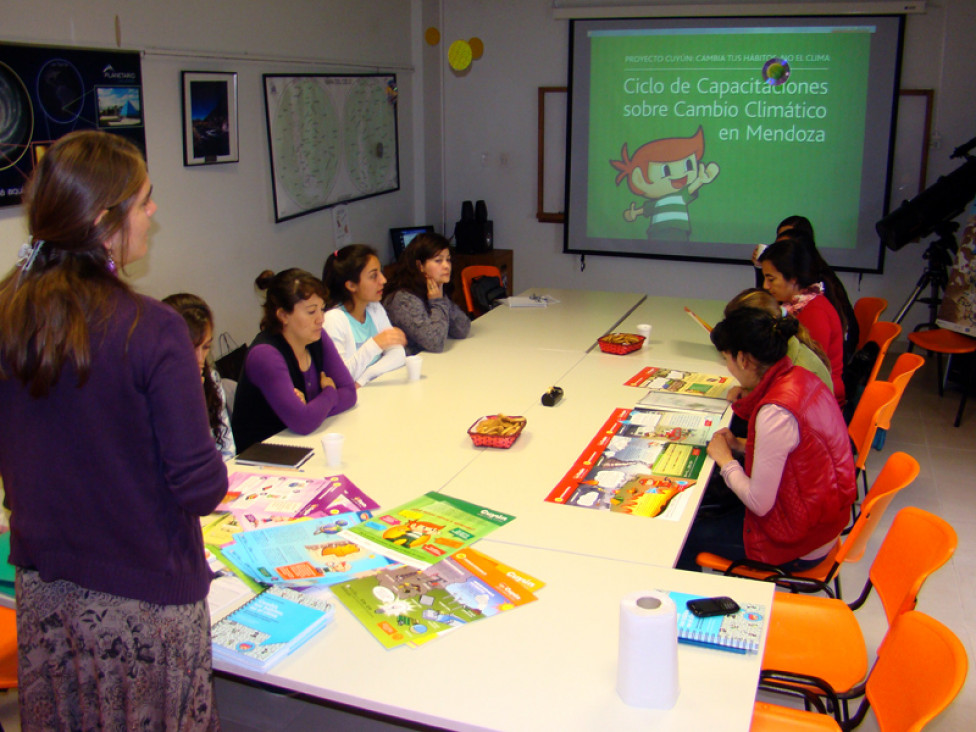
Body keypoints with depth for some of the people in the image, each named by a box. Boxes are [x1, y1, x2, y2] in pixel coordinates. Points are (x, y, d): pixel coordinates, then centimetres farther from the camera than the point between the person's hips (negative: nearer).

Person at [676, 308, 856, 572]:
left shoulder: (775, 413, -31)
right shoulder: (799, 377, -4)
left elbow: (759, 504, -24)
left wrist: (725, 460, -9)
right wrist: (742, 445, 3)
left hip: (797, 545, -9)